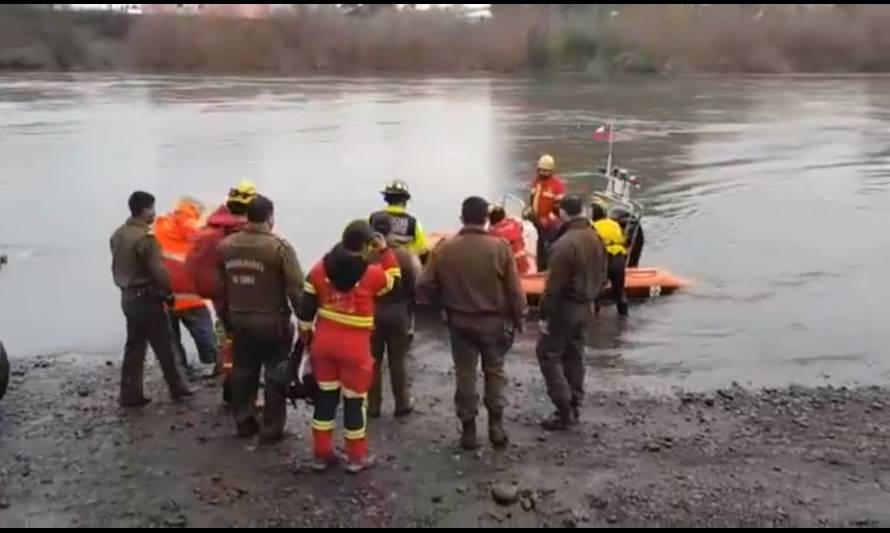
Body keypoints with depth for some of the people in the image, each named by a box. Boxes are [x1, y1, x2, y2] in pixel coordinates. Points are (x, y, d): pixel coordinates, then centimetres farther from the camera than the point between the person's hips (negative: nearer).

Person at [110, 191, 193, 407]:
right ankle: (177, 388, 15)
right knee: (164, 346, 4)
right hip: (147, 298, -8)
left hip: (128, 297, 8)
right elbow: (158, 271, -20)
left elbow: (116, 267, 16)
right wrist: (168, 293, -7)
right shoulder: (145, 237, -20)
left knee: (134, 347, 12)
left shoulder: (118, 235, 8)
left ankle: (130, 394, 13)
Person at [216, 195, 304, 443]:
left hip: (239, 320, 6)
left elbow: (219, 288, 9)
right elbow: (296, 288, -16)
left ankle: (244, 423, 27)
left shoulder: (226, 245, 2)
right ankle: (271, 430, 9)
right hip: (272, 321, -5)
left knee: (243, 372, 17)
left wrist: (226, 318, 20)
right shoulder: (279, 246, -16)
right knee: (275, 375, 5)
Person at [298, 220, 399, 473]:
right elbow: (393, 279, 9)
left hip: (324, 341, 4)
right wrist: (385, 251, 9)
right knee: (354, 400, 9)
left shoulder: (321, 268, -1)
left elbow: (307, 306, 4)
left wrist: (306, 336, 15)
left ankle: (321, 454, 23)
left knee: (325, 396, 16)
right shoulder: (372, 274, -13)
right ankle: (356, 457, 21)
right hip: (354, 346, -4)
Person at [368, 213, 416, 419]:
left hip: (370, 312, 0)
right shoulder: (403, 256, -10)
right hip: (398, 312, 0)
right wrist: (408, 308, 13)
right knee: (398, 362, 12)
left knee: (372, 361, 13)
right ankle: (402, 405, 19)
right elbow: (412, 287, -5)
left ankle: (372, 406, 17)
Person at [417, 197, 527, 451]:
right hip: (494, 321, -1)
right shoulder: (500, 247, -13)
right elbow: (514, 290, -11)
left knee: (465, 375, 12)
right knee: (495, 372, 17)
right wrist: (518, 318, 3)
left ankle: (468, 430, 16)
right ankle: (496, 425, 15)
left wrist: (444, 302, 9)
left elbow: (425, 285, -8)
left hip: (460, 322, 1)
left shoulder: (444, 248, -9)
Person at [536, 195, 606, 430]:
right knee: (574, 355, 16)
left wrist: (544, 314, -14)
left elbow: (554, 285, -21)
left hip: (565, 307, -8)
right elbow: (601, 276, 13)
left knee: (548, 353, 1)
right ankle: (573, 407, 21)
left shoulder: (565, 243, -23)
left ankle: (564, 410, -2)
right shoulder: (596, 239, 4)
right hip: (585, 307, 8)